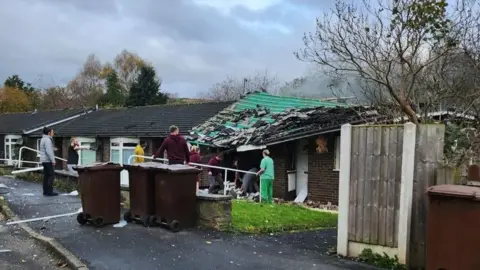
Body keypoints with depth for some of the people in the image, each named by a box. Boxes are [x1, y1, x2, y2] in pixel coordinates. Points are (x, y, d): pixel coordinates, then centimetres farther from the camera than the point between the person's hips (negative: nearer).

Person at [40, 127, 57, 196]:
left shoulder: (43, 139, 18)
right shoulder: (47, 140, -14)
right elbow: (49, 151, -21)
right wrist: (53, 160, -18)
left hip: (44, 160, 10)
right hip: (48, 160, -10)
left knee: (46, 175, 11)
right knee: (51, 175, -8)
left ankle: (46, 191, 13)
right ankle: (49, 191, -9)